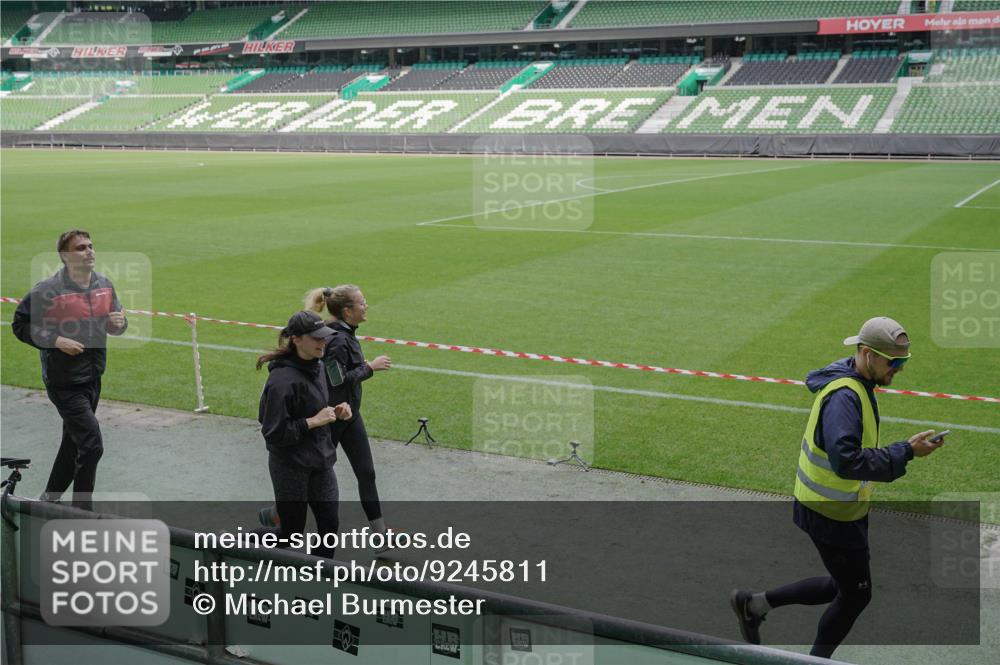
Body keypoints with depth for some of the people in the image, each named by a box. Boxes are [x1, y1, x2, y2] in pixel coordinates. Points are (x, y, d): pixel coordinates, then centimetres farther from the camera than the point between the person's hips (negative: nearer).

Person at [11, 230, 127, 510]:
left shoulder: (105, 285, 4)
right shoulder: (48, 290, -16)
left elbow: (115, 325, 16)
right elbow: (20, 324, -8)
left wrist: (118, 323, -8)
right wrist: (55, 340, -20)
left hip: (93, 379, 7)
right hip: (64, 382, -7)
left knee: (74, 442, 20)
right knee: (91, 445, -11)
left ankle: (50, 498, 39)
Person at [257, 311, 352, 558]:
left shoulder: (317, 367, 3)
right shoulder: (282, 380, -22)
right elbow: (273, 432, -22)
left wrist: (335, 412, -1)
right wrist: (314, 421, -21)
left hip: (321, 462, 7)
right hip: (291, 466, -7)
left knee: (330, 523, 7)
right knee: (293, 530, 6)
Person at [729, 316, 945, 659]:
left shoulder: (857, 385, 4)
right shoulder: (844, 396, -28)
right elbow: (847, 461, -39)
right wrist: (906, 451, -36)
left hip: (843, 507, 10)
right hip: (831, 515, -10)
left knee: (845, 586, 20)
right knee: (856, 594, 6)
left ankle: (754, 604, 26)